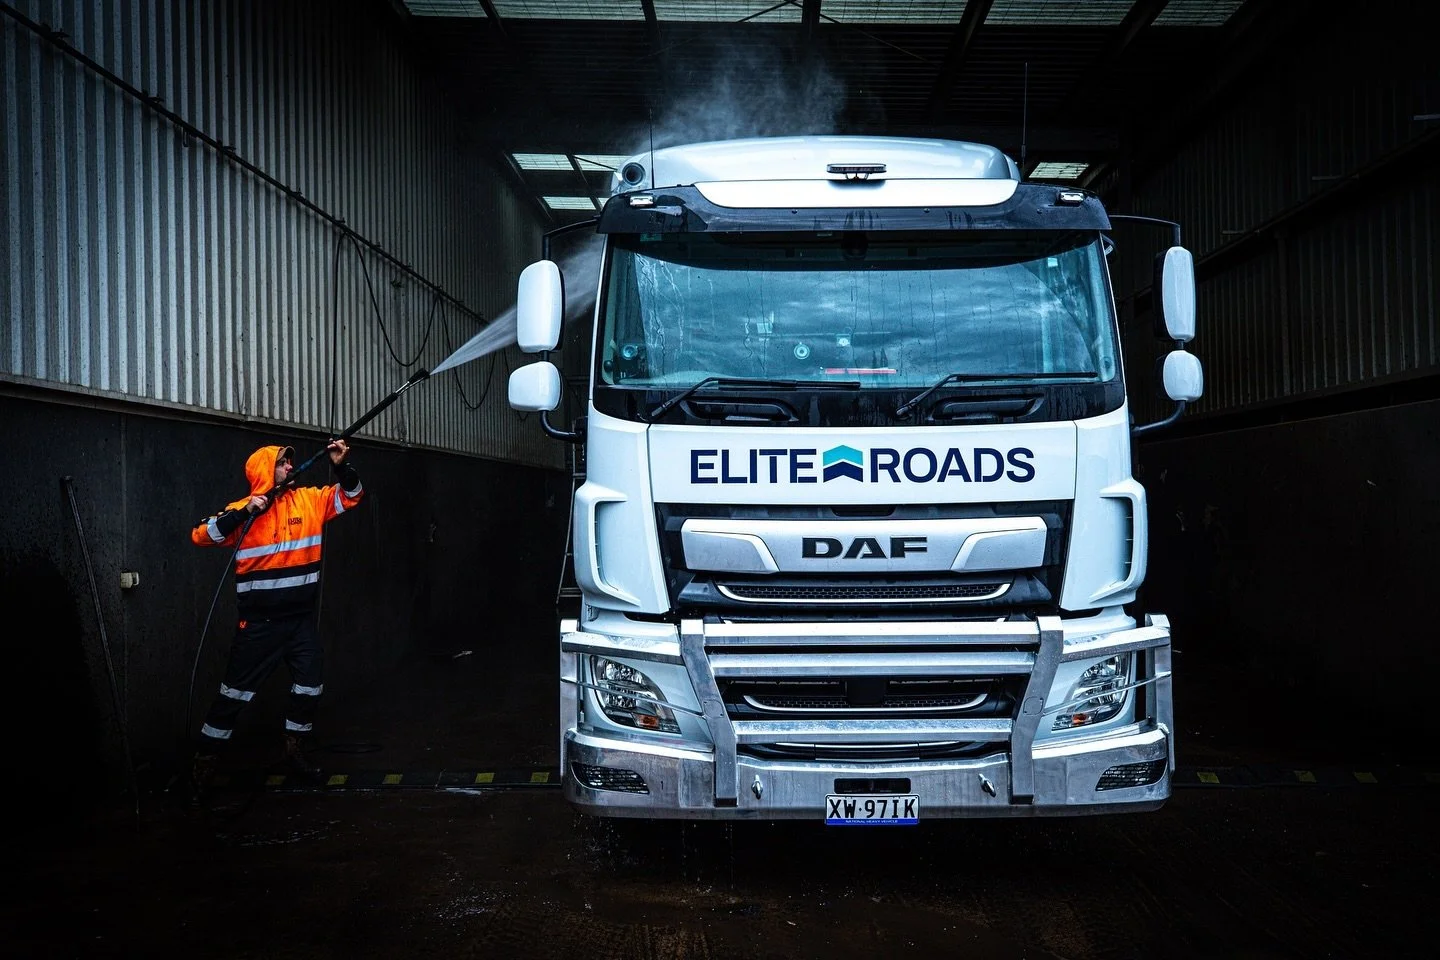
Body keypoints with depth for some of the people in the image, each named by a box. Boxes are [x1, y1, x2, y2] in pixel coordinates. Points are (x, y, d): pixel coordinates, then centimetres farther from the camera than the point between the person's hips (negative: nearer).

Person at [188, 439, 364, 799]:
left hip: (301, 618, 4)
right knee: (236, 690, 2)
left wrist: (342, 467, -10)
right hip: (259, 621, -4)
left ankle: (294, 752, 26)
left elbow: (350, 496, 8)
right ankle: (205, 759, 14)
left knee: (310, 687, 8)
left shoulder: (308, 500, 3)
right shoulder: (244, 510, -8)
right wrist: (242, 513, -25)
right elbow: (201, 535, -14)